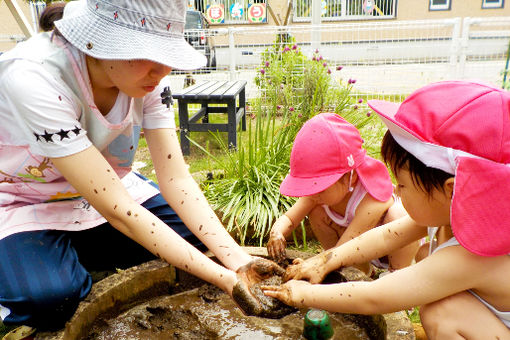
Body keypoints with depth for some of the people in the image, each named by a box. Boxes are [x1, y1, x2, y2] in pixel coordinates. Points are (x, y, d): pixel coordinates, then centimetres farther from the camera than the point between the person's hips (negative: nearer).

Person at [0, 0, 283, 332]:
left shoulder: (145, 76, -17)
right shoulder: (32, 77, -34)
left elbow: (176, 178, -20)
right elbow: (116, 208, -37)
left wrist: (239, 260, -30)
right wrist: (226, 279, -38)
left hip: (102, 186, 5)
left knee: (191, 230, -10)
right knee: (49, 297, -33)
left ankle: (69, 257, 6)